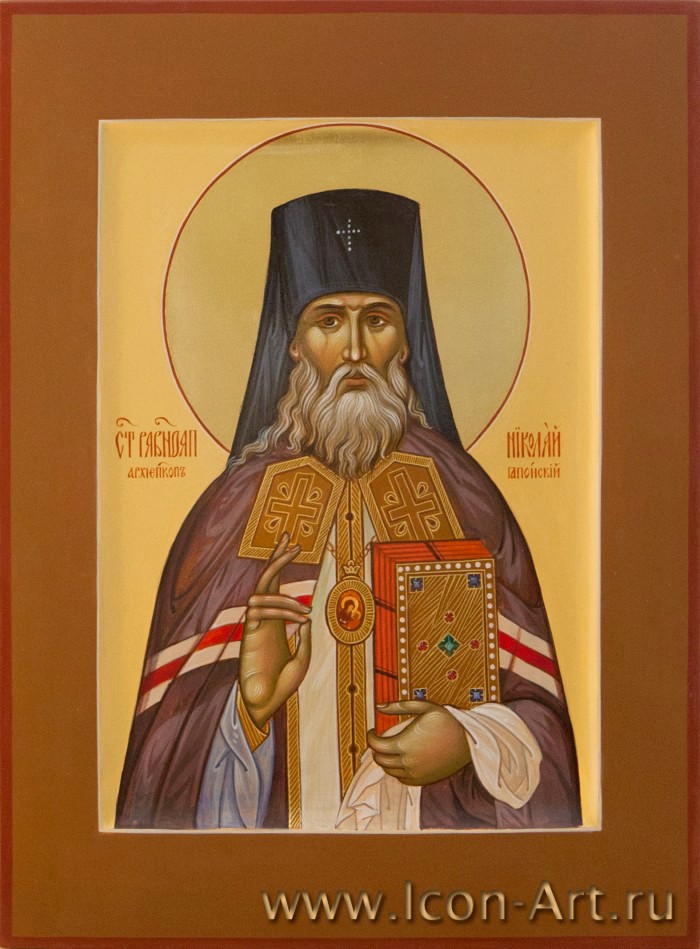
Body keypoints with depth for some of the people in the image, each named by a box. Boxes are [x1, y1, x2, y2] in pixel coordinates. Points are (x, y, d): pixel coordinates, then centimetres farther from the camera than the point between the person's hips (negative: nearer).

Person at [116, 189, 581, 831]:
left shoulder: (465, 497, -1)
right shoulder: (237, 505, -2)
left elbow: (537, 700, 2)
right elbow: (169, 723, 0)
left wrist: (468, 743, -15)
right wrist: (247, 705, -17)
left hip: (438, 817, 1)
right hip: (285, 817, 0)